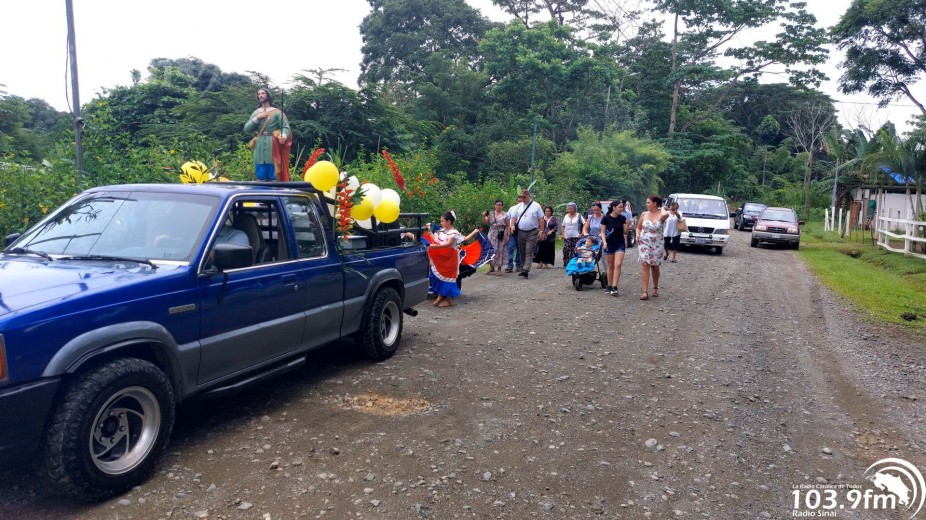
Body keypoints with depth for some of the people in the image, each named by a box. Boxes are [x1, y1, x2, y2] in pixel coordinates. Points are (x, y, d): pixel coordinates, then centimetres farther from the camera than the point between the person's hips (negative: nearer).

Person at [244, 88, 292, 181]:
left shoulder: (277, 112, 2)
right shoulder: (256, 113, 14)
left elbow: (286, 127, -8)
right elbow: (247, 129, 7)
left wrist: (284, 136, -30)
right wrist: (257, 118, -5)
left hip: (273, 148, -4)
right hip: (260, 149, 4)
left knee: (274, 177, -5)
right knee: (260, 177, 3)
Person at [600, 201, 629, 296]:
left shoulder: (623, 218, -1)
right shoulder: (606, 218, -7)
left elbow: (625, 232, 3)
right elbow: (603, 232, -3)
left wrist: (627, 225, -15)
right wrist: (604, 242, -17)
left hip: (620, 244, 1)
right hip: (609, 244, -1)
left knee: (618, 264, -12)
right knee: (610, 266, 6)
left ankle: (614, 287, -12)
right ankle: (609, 286, 18)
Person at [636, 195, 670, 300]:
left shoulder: (661, 215, -8)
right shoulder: (644, 214, 2)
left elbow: (665, 215, -35)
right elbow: (638, 227, 15)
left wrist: (662, 208, -14)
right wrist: (637, 235, -6)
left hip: (656, 245, -1)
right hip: (644, 244, 1)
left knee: (655, 267, 12)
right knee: (645, 266, -9)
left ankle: (655, 288, 33)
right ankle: (645, 292, -12)